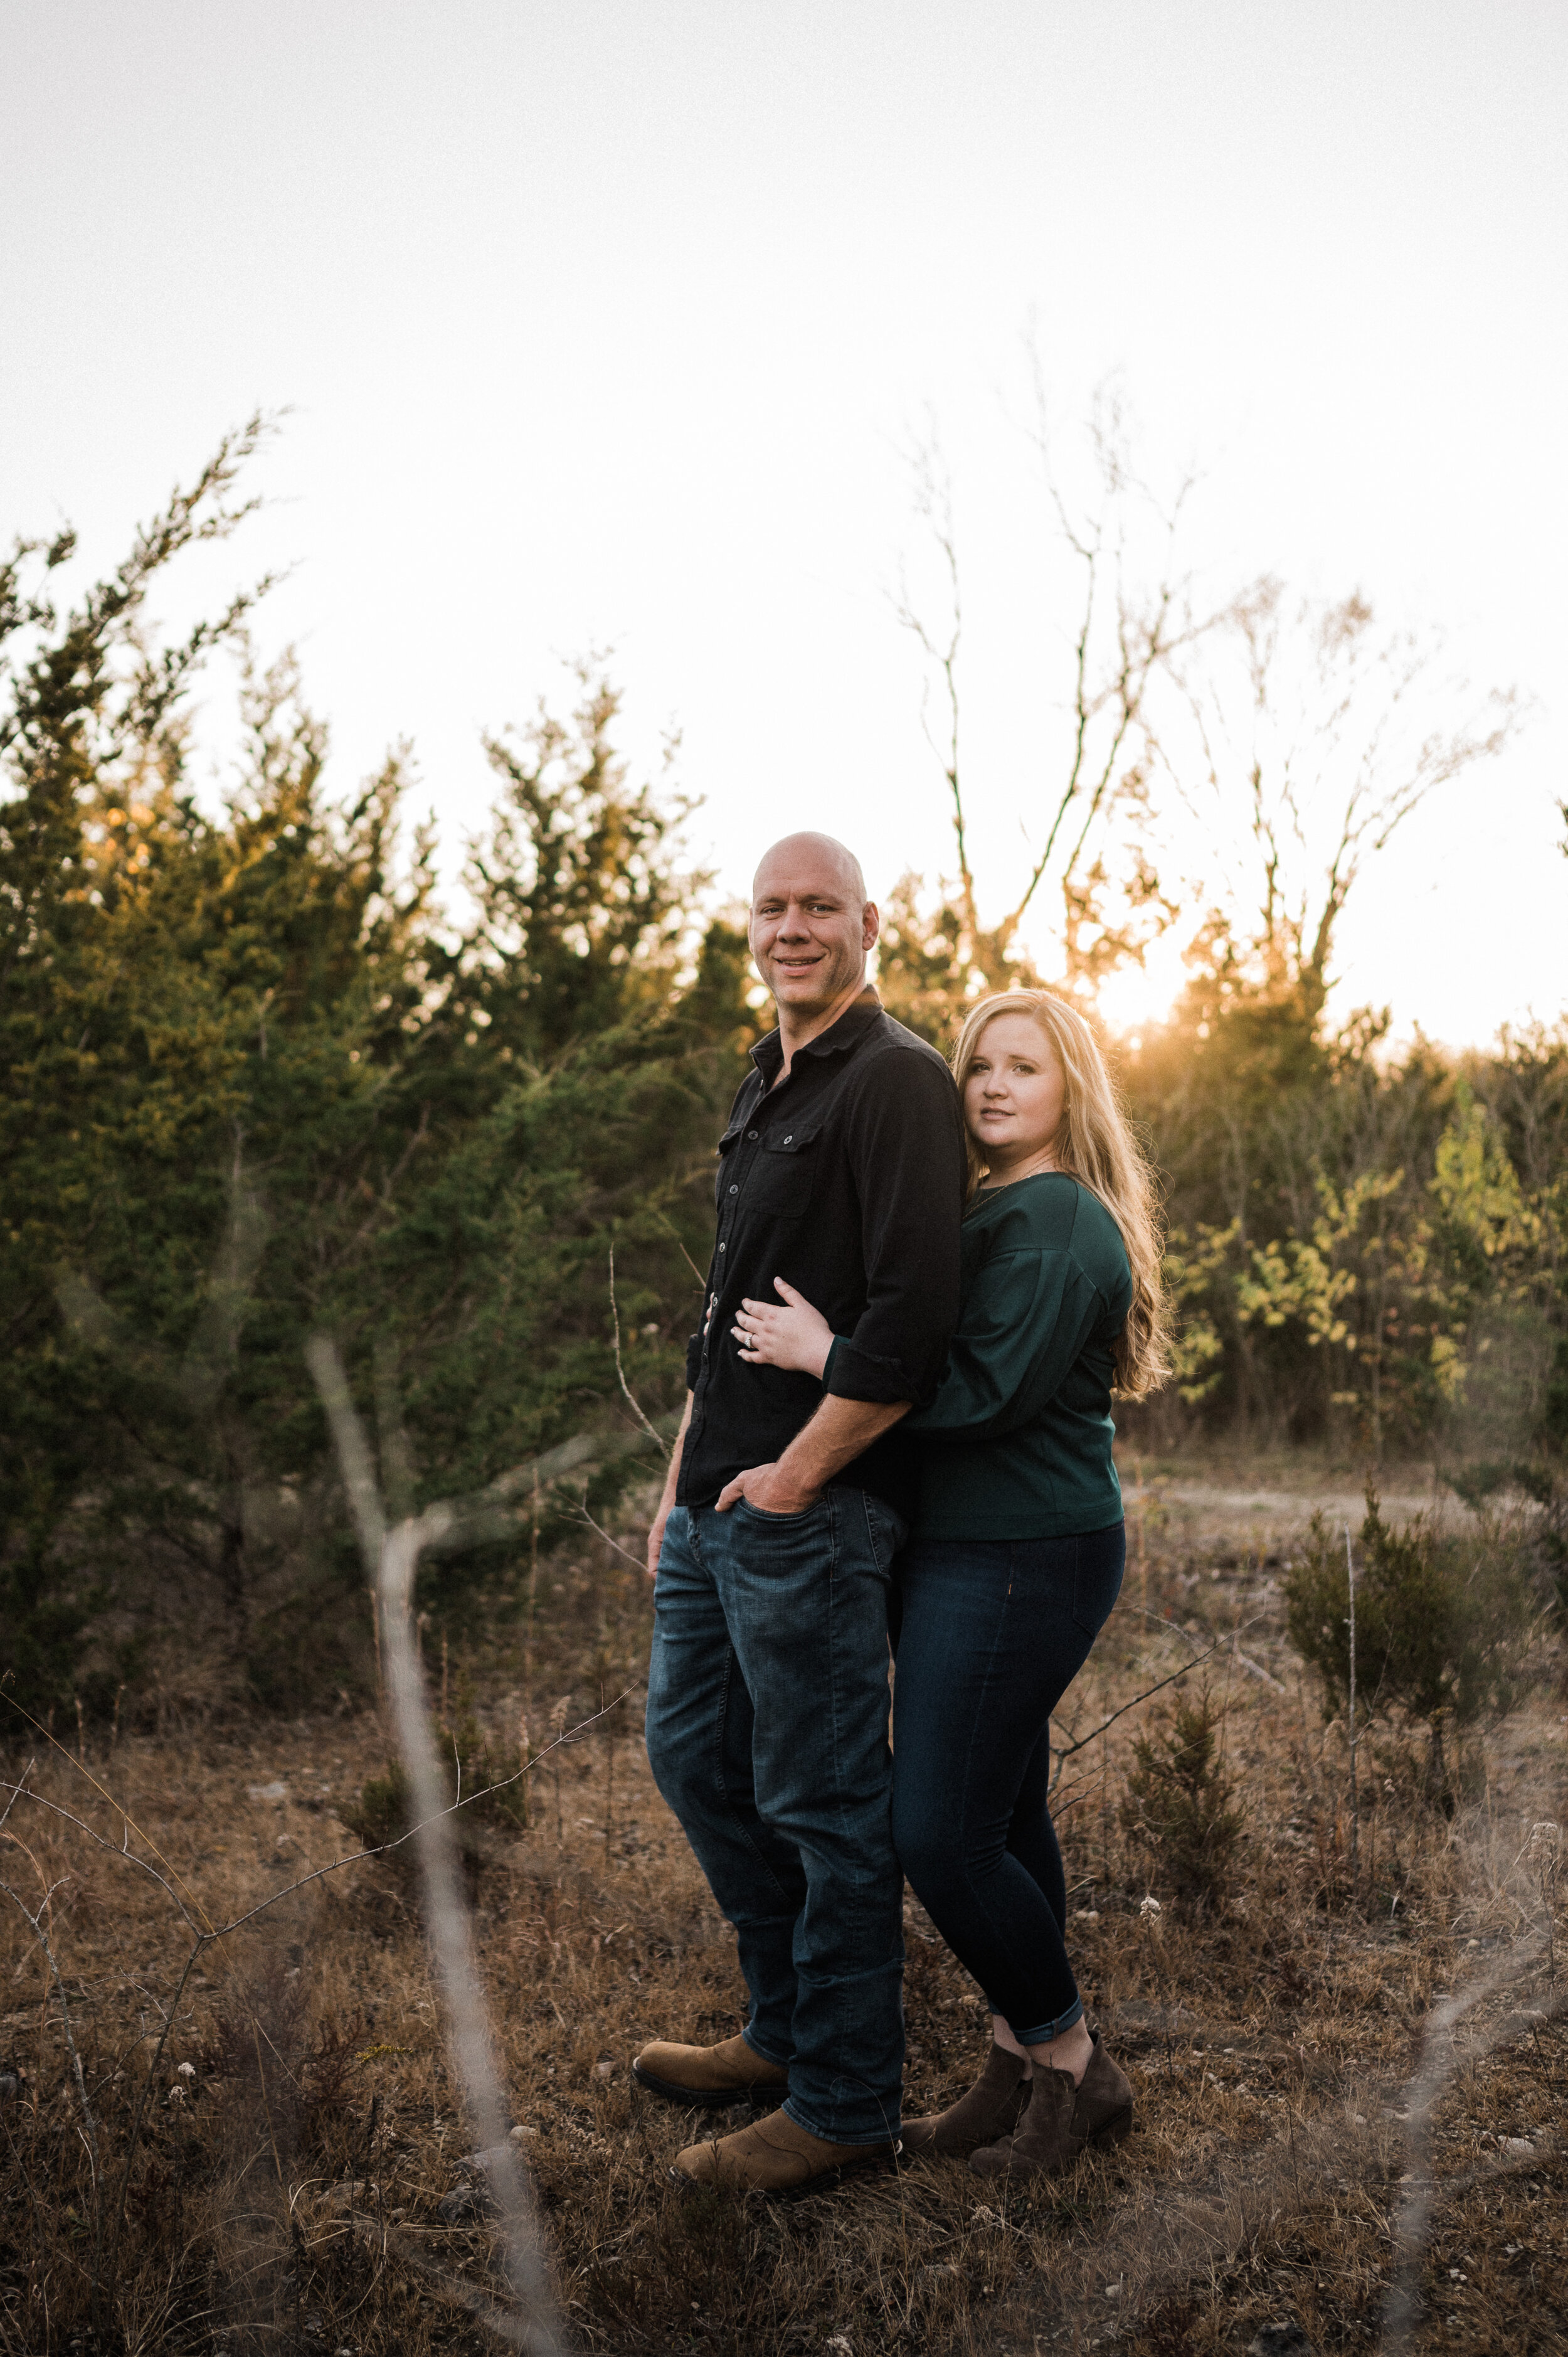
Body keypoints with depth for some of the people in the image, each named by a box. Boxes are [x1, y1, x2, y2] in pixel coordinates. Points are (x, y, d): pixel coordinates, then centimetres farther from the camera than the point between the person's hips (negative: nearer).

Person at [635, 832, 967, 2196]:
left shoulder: (896, 1080, -12)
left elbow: (914, 1315, -21)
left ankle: (846, 2104, 18)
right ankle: (786, 2030, 36)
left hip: (812, 1513, -10)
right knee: (693, 1754, 19)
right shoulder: (763, 1090, 17)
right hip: (719, 1506, 10)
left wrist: (796, 1472, -17)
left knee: (824, 1805, 1)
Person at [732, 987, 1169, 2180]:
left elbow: (989, 1391, -23)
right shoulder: (999, 1210, 16)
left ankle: (1073, 2064, 14)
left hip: (1020, 1563, -10)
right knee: (1002, 1817, 15)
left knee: (940, 1831, -5)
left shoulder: (1055, 1220, -16)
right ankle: (1025, 2072, 27)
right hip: (972, 1550, 10)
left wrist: (826, 1352, -18)